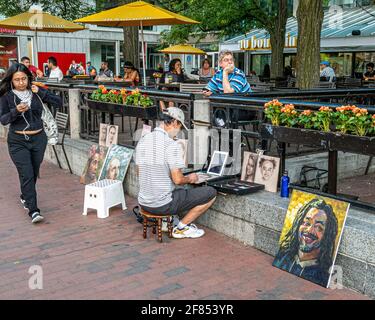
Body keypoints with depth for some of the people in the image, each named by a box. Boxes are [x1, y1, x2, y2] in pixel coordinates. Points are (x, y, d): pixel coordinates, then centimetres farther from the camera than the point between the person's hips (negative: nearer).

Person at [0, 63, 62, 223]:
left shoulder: (36, 92, 1)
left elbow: (59, 102, -3)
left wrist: (41, 92, -14)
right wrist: (16, 111, -26)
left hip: (38, 139, 3)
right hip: (18, 141, -3)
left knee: (34, 173, 14)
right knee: (26, 175, -10)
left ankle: (25, 197, 41)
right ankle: (33, 210, -8)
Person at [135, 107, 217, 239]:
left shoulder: (142, 141, 4)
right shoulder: (171, 145, -19)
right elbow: (177, 179, -20)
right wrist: (190, 179, 3)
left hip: (144, 203, 8)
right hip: (163, 205, -8)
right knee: (211, 193, 3)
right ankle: (182, 228, 8)